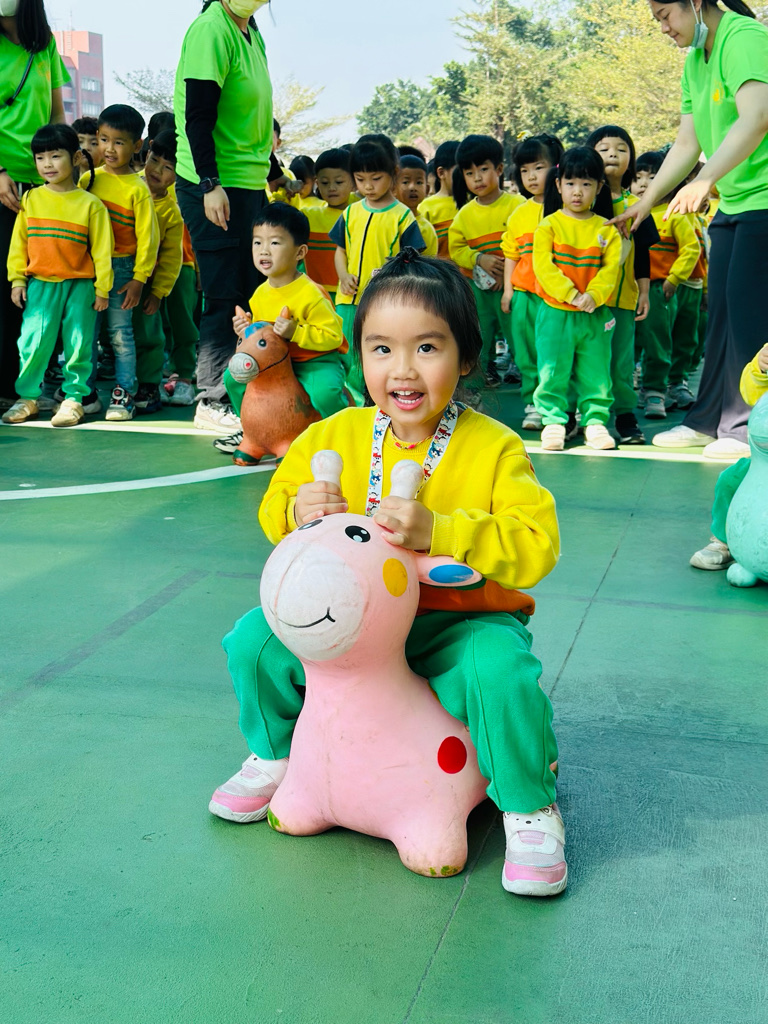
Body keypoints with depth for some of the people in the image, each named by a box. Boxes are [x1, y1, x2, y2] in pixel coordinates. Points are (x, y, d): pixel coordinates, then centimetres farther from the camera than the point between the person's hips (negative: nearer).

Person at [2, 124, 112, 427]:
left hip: (80, 285, -1)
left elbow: (101, 249, 1)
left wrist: (102, 288, -1)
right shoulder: (30, 199, 4)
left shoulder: (90, 204, -2)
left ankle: (73, 397, 13)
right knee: (33, 340, -4)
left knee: (78, 342, 1)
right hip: (40, 284, 1)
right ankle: (27, 397, 10)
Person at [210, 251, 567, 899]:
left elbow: (536, 547, -24)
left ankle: (531, 806, -5)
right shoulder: (334, 437, -2)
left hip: (462, 621, -4)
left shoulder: (495, 448, -14)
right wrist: (297, 513, -19)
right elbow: (275, 508, 7)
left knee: (502, 673, -34)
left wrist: (436, 530, -37)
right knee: (254, 642, -9)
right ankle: (274, 755, 22)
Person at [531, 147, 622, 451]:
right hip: (555, 312, -2)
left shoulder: (606, 229, 5)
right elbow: (543, 265, -9)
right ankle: (553, 420, 10)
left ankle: (595, 420, 15)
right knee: (553, 370, 0)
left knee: (595, 371, 5)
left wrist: (593, 295, -17)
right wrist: (570, 294, -18)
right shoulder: (549, 225, -1)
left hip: (595, 314, 2)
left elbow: (611, 268, -1)